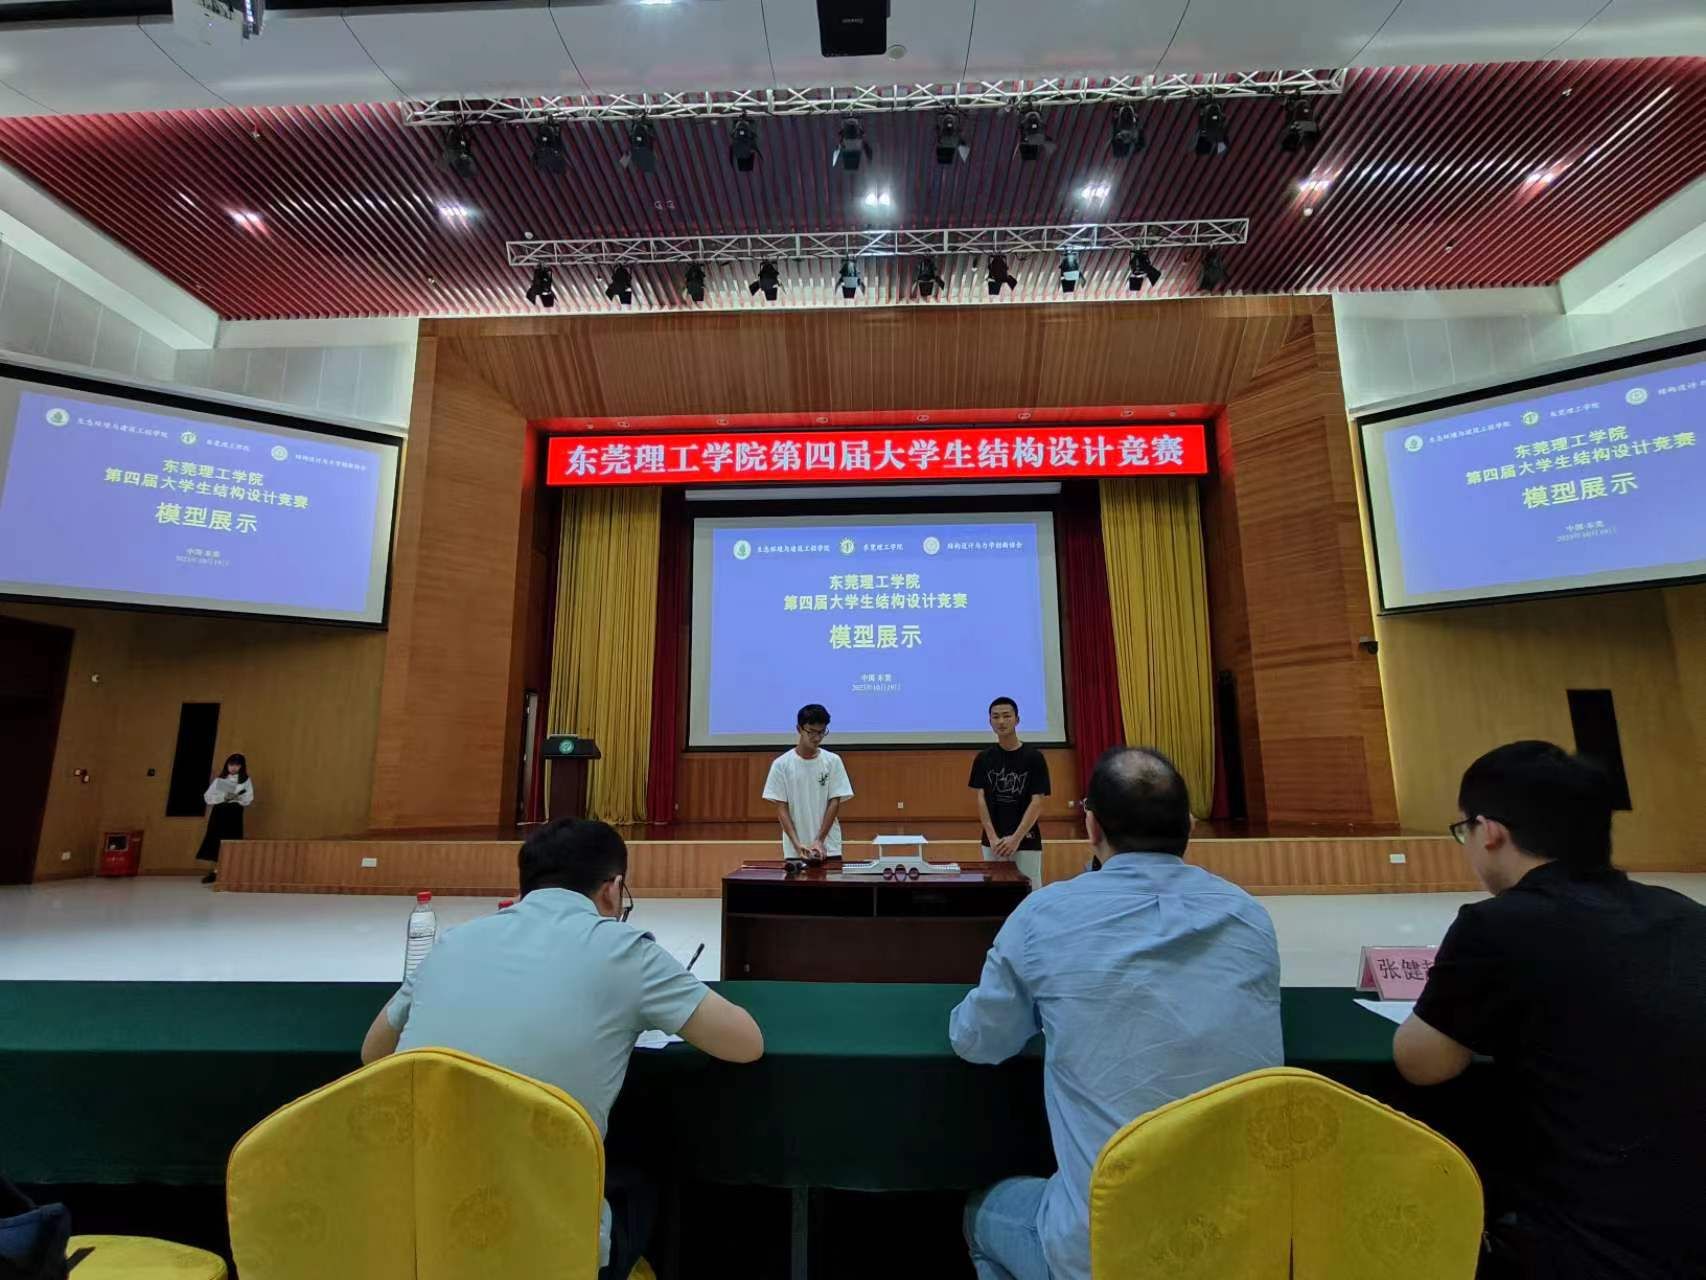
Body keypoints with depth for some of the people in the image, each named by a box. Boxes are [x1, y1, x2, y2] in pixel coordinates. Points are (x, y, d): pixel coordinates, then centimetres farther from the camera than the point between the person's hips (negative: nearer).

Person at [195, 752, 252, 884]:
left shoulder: (246, 780, 3)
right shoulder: (219, 779, 7)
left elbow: (249, 800, -4)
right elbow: (207, 797, 0)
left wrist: (237, 797, -23)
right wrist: (223, 797, -16)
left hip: (234, 814, -2)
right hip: (219, 813, 2)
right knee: (216, 841, -1)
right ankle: (215, 872, 6)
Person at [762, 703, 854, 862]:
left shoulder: (833, 761, -1)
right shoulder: (781, 764, -4)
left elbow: (834, 802, -3)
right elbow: (781, 807, -4)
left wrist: (819, 840, -12)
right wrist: (796, 843, -16)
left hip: (829, 848, 1)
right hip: (794, 851, 0)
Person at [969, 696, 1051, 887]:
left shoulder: (1034, 757, -5)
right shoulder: (983, 758, 3)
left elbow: (1037, 802, -8)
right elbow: (981, 799, 0)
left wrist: (1016, 838, -16)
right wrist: (992, 837, -11)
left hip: (1026, 842, -2)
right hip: (993, 842, 2)